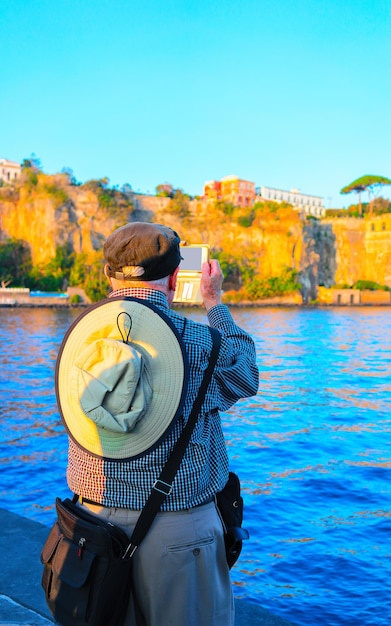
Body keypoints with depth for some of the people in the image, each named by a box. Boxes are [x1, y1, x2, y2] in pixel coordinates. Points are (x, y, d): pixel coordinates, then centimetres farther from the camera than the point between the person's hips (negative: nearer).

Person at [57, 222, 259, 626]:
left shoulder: (81, 333, -7)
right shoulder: (197, 341, -16)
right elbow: (246, 379, 5)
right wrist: (214, 303, 15)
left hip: (94, 515, 4)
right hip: (176, 527, -3)